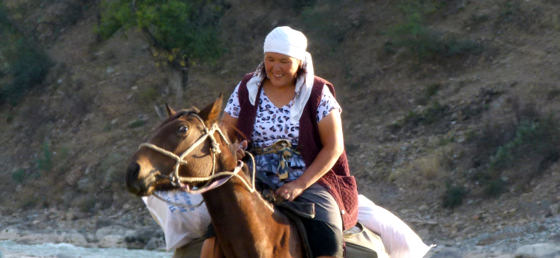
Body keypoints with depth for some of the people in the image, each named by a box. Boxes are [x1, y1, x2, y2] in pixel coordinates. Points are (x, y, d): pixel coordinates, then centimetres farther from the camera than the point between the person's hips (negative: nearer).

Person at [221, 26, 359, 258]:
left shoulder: (318, 93, 1)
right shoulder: (246, 89, 7)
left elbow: (334, 147, -3)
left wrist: (300, 185, -14)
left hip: (309, 180, -1)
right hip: (255, 181, 2)